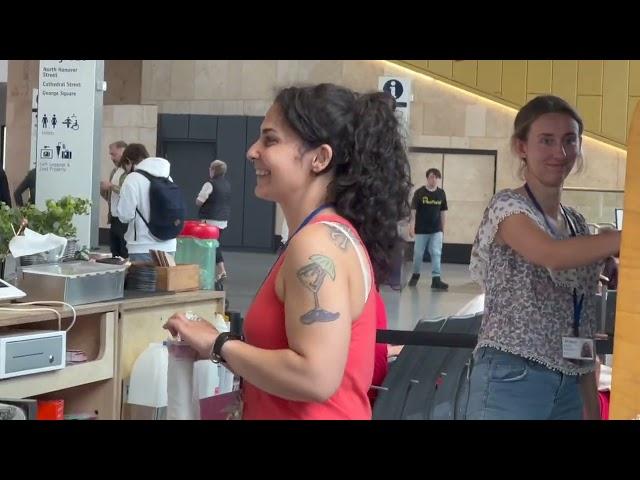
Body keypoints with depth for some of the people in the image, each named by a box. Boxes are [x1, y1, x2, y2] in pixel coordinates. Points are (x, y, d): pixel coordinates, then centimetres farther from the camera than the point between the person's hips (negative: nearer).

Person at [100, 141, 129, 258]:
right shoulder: (114, 171, 16)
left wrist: (112, 186, -14)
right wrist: (104, 190, 5)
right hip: (113, 220, 8)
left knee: (127, 257, -8)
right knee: (115, 257, 9)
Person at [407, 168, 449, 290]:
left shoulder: (441, 193, 4)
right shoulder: (419, 192, -6)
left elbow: (442, 212, 11)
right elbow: (413, 210, -8)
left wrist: (443, 228, 13)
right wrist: (412, 226, -16)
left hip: (436, 230, 2)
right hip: (421, 230, -2)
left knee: (436, 253, -6)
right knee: (418, 253, 8)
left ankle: (436, 279, -7)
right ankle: (415, 275, 28)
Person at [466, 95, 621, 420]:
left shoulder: (578, 224, 14)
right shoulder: (507, 207, -6)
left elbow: (580, 327, 15)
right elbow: (552, 254, -28)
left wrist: (592, 407, 12)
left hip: (568, 387, 7)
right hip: (511, 380, -7)